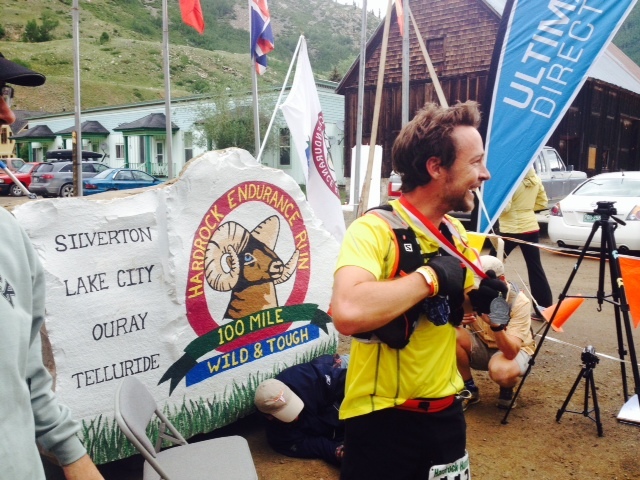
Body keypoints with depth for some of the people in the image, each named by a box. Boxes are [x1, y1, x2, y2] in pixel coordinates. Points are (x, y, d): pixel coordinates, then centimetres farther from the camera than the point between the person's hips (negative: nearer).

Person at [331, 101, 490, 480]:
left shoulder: (455, 233, 3)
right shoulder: (375, 229, -21)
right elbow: (348, 313, -38)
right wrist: (430, 275, -26)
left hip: (445, 410, 7)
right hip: (383, 418, -7)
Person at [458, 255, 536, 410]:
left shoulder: (519, 302, -27)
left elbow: (511, 352, -34)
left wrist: (495, 325, -51)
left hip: (514, 349, -3)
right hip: (481, 344, 4)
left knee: (501, 371, -38)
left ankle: (507, 390, 2)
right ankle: (469, 391, -4)